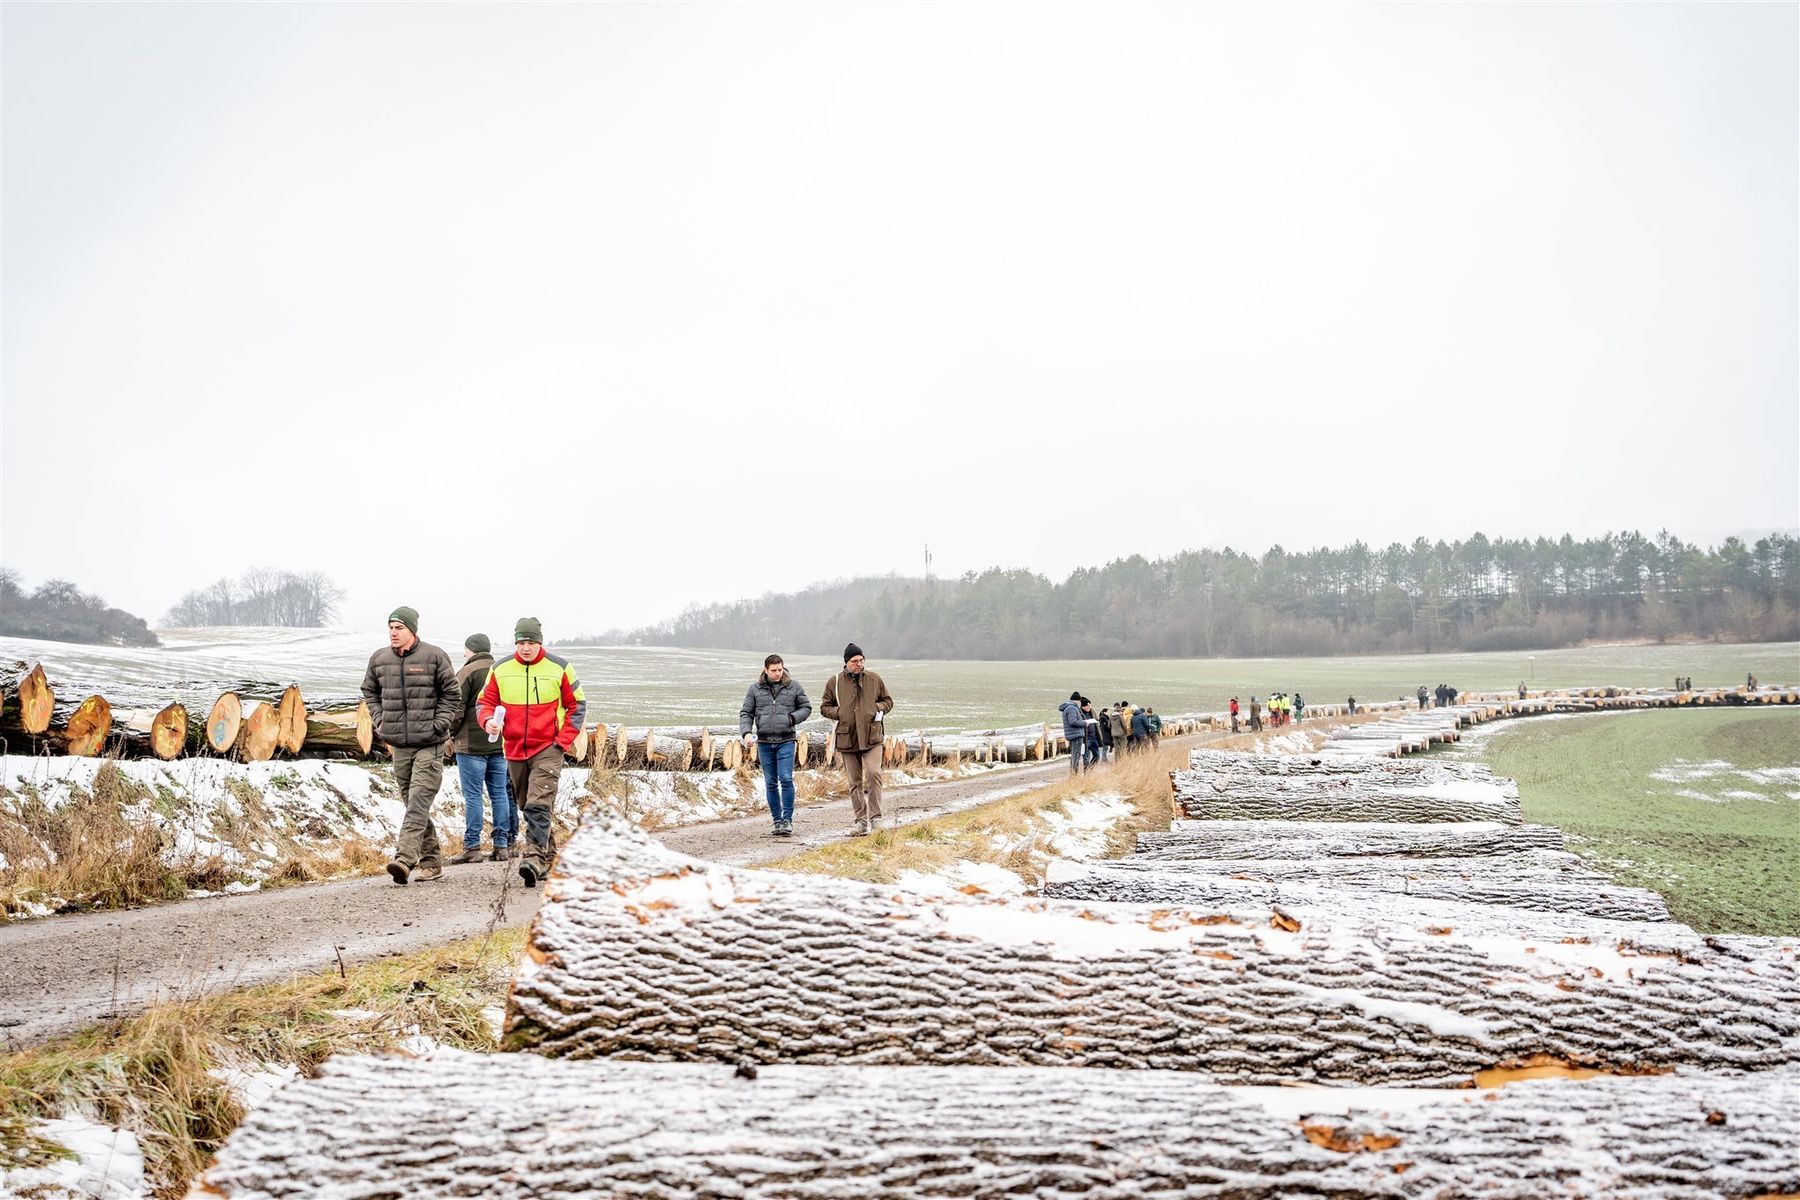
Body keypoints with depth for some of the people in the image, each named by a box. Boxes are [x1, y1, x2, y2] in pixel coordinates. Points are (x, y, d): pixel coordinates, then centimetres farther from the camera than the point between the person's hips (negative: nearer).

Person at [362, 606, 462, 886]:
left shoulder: (434, 656, -5)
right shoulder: (379, 659, 8)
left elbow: (452, 695, 1)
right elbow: (369, 691, 23)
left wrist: (439, 725, -7)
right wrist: (380, 720, 9)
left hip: (429, 744, -6)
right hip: (398, 744, 6)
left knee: (418, 802, -15)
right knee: (412, 804, 9)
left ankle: (404, 859, -25)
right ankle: (431, 861, 17)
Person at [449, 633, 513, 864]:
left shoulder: (468, 672, -7)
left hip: (471, 743, -6)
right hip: (500, 743, 6)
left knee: (473, 796, -3)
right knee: (500, 794, 8)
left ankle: (472, 847, -3)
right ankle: (502, 845, 9)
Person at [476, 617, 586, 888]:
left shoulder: (559, 668, -2)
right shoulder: (500, 670, 4)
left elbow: (577, 705, 5)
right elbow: (485, 701, 12)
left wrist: (564, 739, -5)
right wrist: (488, 720, -11)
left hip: (548, 749, -4)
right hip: (514, 750, 4)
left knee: (538, 806, -18)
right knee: (526, 806, 14)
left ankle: (534, 860, -26)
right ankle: (548, 855, 29)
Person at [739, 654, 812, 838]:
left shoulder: (793, 686, 3)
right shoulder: (755, 689, 5)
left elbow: (806, 707, 11)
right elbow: (746, 713, 7)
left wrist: (794, 718, -8)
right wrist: (746, 732, -9)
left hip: (785, 741, -2)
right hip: (764, 742, 2)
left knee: (786, 780, -11)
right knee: (770, 783, 6)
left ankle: (787, 821, -4)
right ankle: (777, 821, 13)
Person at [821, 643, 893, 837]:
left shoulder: (874, 679, 6)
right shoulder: (834, 682, 3)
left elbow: (888, 701, 17)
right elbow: (824, 708, 12)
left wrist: (879, 709, -4)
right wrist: (840, 713, -7)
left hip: (871, 737, -1)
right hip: (847, 739, 1)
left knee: (873, 773, -17)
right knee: (854, 781, 6)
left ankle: (874, 815, -10)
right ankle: (861, 820, 13)